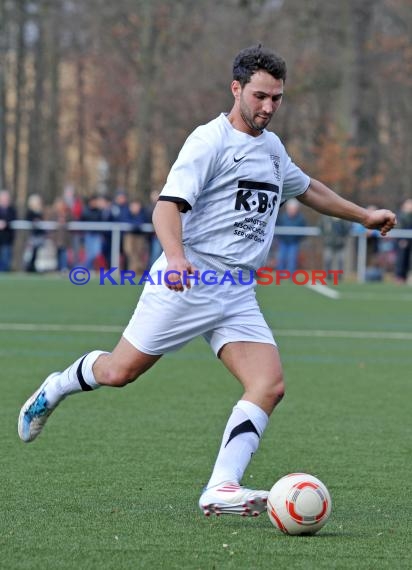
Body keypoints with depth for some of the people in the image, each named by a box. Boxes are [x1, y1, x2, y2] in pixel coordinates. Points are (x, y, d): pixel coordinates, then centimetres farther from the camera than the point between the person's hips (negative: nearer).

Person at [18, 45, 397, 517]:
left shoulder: (271, 147, 18)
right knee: (120, 371, -1)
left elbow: (308, 189, 39)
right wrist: (176, 257, -37)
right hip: (187, 283, -6)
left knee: (269, 385, -14)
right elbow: (168, 205, -19)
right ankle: (54, 389, 31)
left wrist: (363, 216, 44)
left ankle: (221, 488, -20)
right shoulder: (209, 140, -8)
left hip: (238, 295, 6)